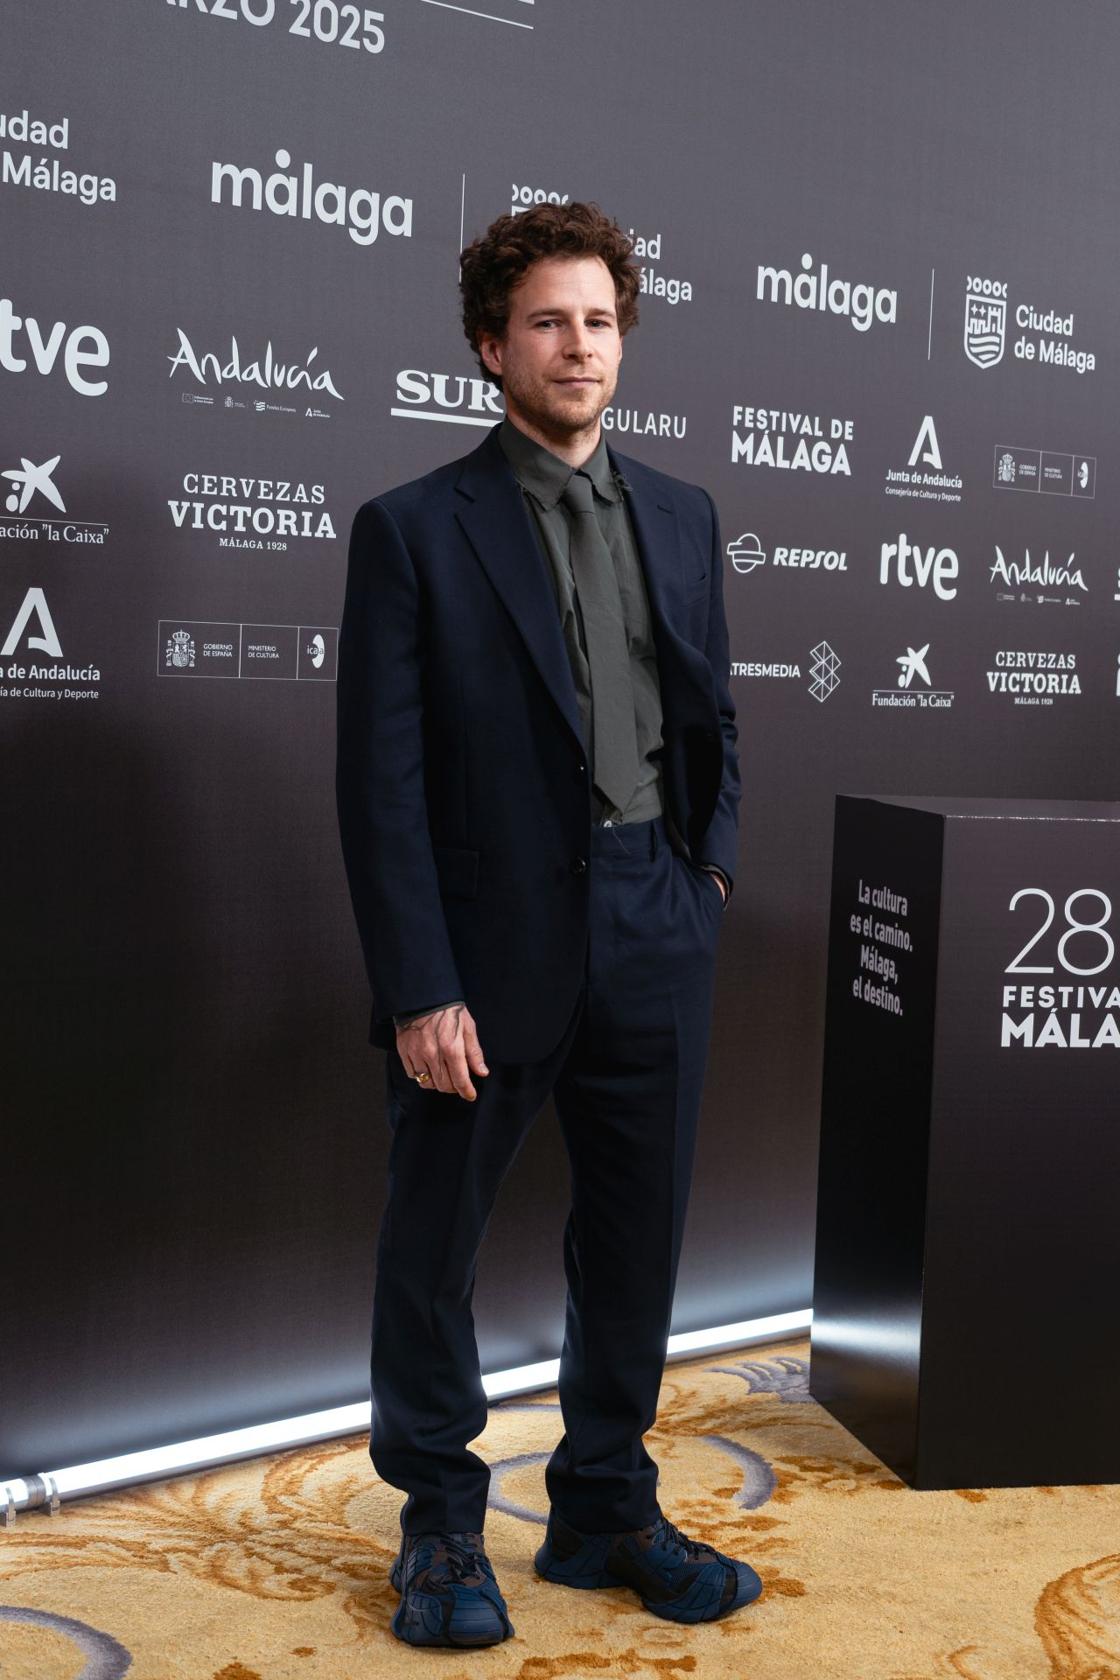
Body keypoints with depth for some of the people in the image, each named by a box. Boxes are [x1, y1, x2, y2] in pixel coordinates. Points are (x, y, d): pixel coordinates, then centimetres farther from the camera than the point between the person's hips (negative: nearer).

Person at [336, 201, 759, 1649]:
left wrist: (712, 862, 6)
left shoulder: (680, 520, 11)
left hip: (653, 937, 5)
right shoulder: (414, 530, -5)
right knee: (433, 1243, 9)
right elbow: (381, 780, -9)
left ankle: (605, 1511, 32)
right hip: (489, 943, -4)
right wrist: (420, 987, -14)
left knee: (636, 1235, 13)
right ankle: (440, 1529, 29)